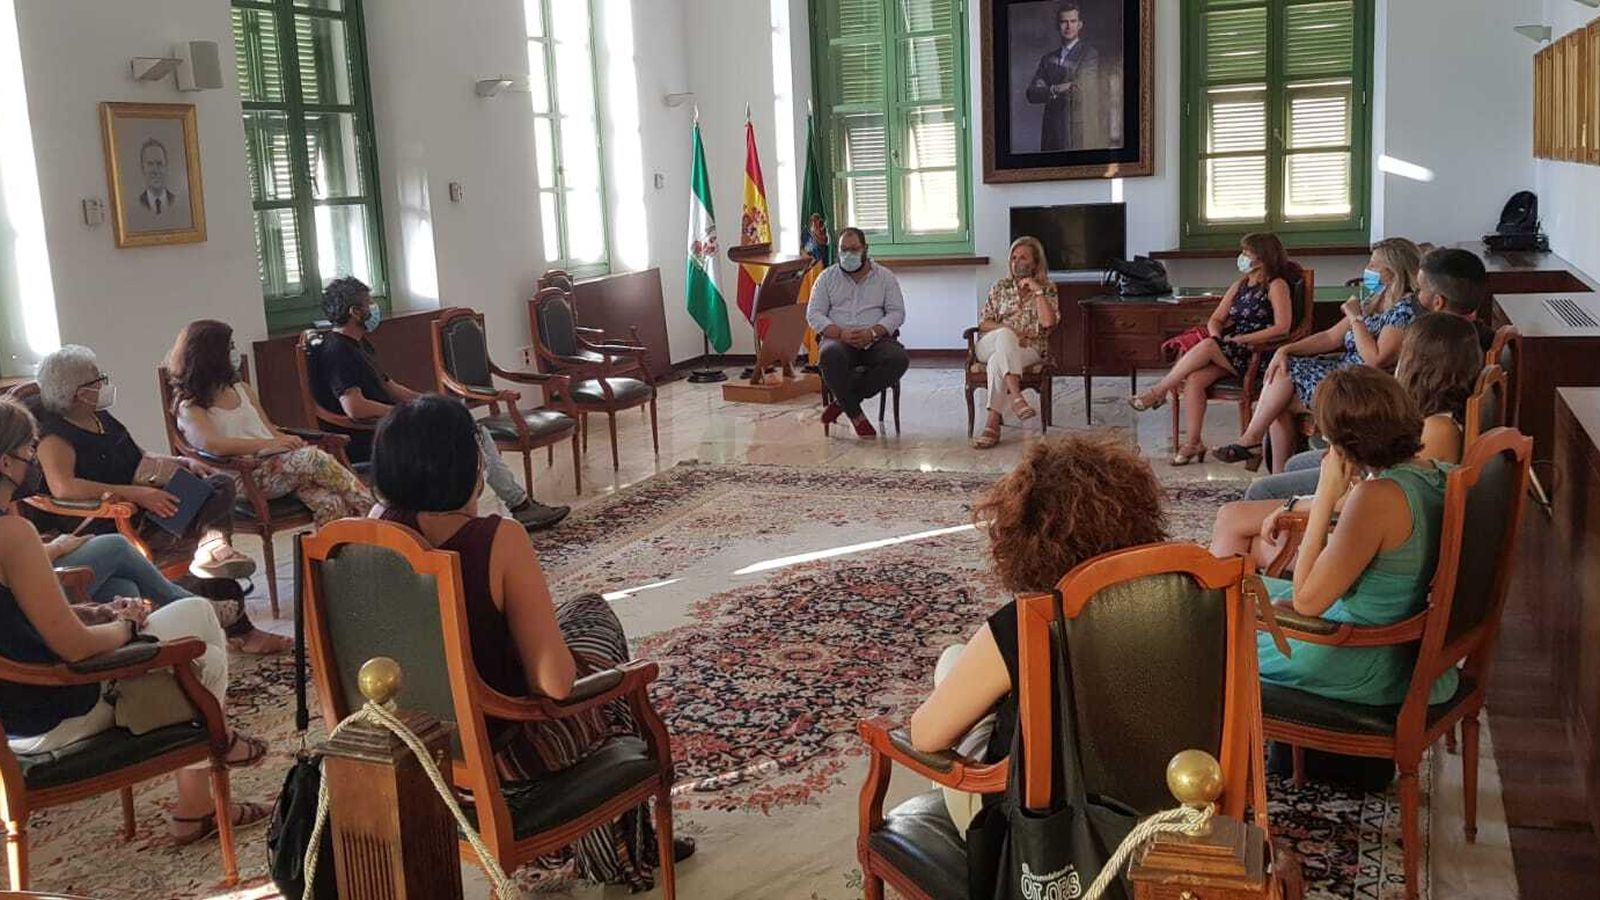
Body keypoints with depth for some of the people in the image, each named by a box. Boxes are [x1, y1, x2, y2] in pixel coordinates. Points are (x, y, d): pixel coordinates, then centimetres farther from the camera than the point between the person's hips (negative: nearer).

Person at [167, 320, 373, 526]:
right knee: (311, 458, -31)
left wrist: (288, 441, -4)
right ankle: (371, 509, -29)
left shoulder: (243, 390, 22)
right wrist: (267, 444, -22)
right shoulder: (190, 408, 2)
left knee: (330, 505, -25)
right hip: (245, 478, -6)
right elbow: (212, 445, -17)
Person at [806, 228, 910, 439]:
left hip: (875, 341, 1)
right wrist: (840, 333, -14)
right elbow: (813, 314, 4)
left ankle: (843, 401, -21)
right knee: (831, 356, -38)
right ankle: (855, 414, -24)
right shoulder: (827, 277, 13)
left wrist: (872, 333, -15)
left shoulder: (884, 276, 12)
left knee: (899, 359, -32)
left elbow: (897, 312, 5)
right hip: (838, 340, -1)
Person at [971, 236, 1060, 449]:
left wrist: (1037, 290, -9)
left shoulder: (1048, 289, 11)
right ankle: (1016, 397, -49)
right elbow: (984, 322, 8)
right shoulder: (1001, 287, 17)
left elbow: (1049, 322, -8)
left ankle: (993, 423, -41)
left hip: (1030, 350, -2)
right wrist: (1008, 332, -10)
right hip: (991, 345, 2)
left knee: (997, 361, -36)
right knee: (1005, 335, -36)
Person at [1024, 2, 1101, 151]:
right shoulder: (1048, 59, 16)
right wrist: (1055, 90, -11)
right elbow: (1031, 94, 5)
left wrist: (1048, 90, 2)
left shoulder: (1090, 55, 1)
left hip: (1078, 133, -4)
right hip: (1051, 132, 4)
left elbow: (1079, 91, -10)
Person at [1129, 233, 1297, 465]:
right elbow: (1215, 319, 18)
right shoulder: (1240, 285, 21)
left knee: (1207, 346, -32)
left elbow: (1282, 327, -12)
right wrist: (1217, 337, -5)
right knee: (1194, 379, -24)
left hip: (1258, 355, -6)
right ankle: (1193, 443, -21)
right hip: (1228, 355, 6)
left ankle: (1157, 392, -21)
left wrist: (1241, 339, -14)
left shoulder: (1276, 285, 0)